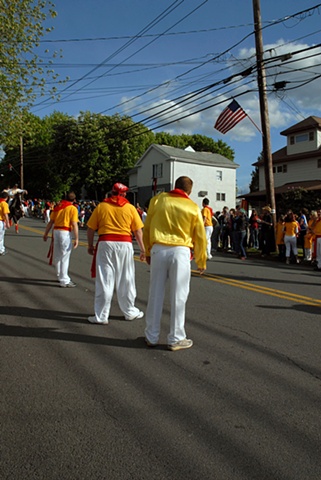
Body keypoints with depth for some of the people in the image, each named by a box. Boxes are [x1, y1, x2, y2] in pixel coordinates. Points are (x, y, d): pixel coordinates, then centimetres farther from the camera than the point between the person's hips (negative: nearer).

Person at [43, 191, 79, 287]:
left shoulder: (57, 207, 12)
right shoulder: (73, 209, -4)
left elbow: (51, 222, 12)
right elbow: (74, 225, -11)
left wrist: (46, 234, 18)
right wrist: (76, 239, -11)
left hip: (56, 231, 6)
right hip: (66, 232, -6)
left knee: (57, 256, 17)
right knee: (65, 257, -2)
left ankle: (61, 276, 34)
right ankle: (64, 280, 0)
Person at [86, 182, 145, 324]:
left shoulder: (101, 206, 6)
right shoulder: (130, 208, 5)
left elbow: (90, 229, 4)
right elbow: (138, 231, 3)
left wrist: (90, 245, 15)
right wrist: (142, 250, 8)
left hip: (105, 243, 0)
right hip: (125, 244, 0)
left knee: (104, 280, 5)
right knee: (126, 280, 12)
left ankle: (101, 316, 9)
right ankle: (130, 311, 26)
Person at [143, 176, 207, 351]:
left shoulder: (158, 199, 6)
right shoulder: (193, 208, 2)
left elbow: (147, 227, 9)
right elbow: (200, 237, 6)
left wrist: (148, 251, 18)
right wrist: (201, 262, 16)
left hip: (158, 249, 2)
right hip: (180, 252, -2)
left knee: (155, 294, 10)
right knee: (178, 296, 6)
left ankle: (151, 336, 21)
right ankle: (176, 339, 14)